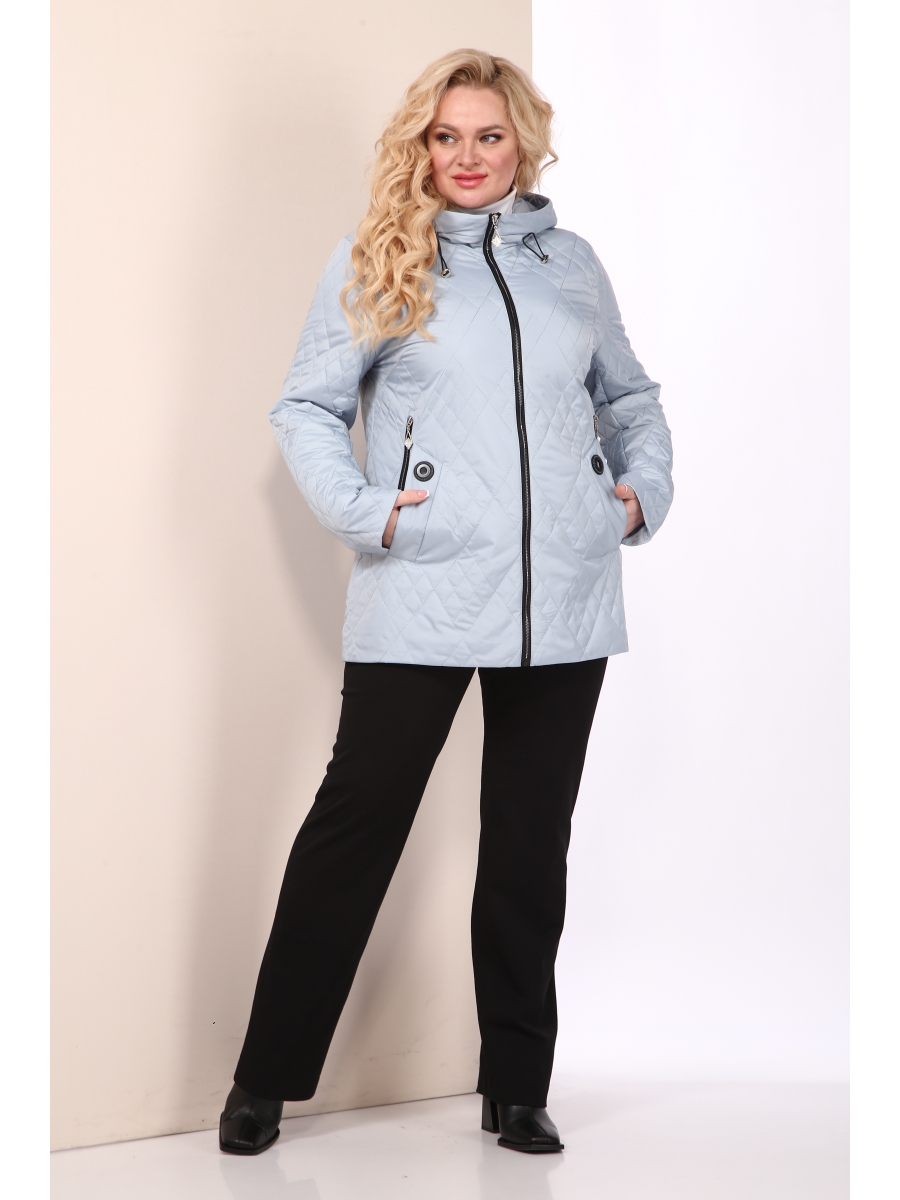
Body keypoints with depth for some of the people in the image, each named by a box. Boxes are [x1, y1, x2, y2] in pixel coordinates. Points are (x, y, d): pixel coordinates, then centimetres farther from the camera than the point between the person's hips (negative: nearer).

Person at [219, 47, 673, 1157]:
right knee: (356, 823, -1)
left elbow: (629, 397, 25)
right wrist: (361, 510, -10)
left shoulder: (571, 261, 15)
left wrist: (645, 491, 9)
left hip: (563, 601, 4)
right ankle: (266, 1078, 13)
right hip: (422, 595, -3)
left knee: (531, 844, 10)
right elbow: (306, 408, 4)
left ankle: (517, 1088, 22)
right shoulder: (375, 263, 4)